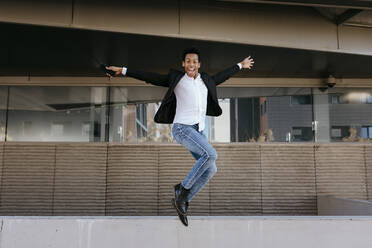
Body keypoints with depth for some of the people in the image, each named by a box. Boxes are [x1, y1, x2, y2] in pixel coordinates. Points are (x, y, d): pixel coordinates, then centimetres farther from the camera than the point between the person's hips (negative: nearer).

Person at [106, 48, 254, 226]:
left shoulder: (206, 81, 18)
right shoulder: (176, 79, 4)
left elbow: (223, 76, 36)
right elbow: (150, 77, 4)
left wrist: (240, 65, 48)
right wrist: (123, 71, 2)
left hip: (199, 131, 7)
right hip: (182, 129, -6)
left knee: (210, 170, -1)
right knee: (211, 154, -26)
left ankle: (182, 200, 10)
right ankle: (183, 188, -10)